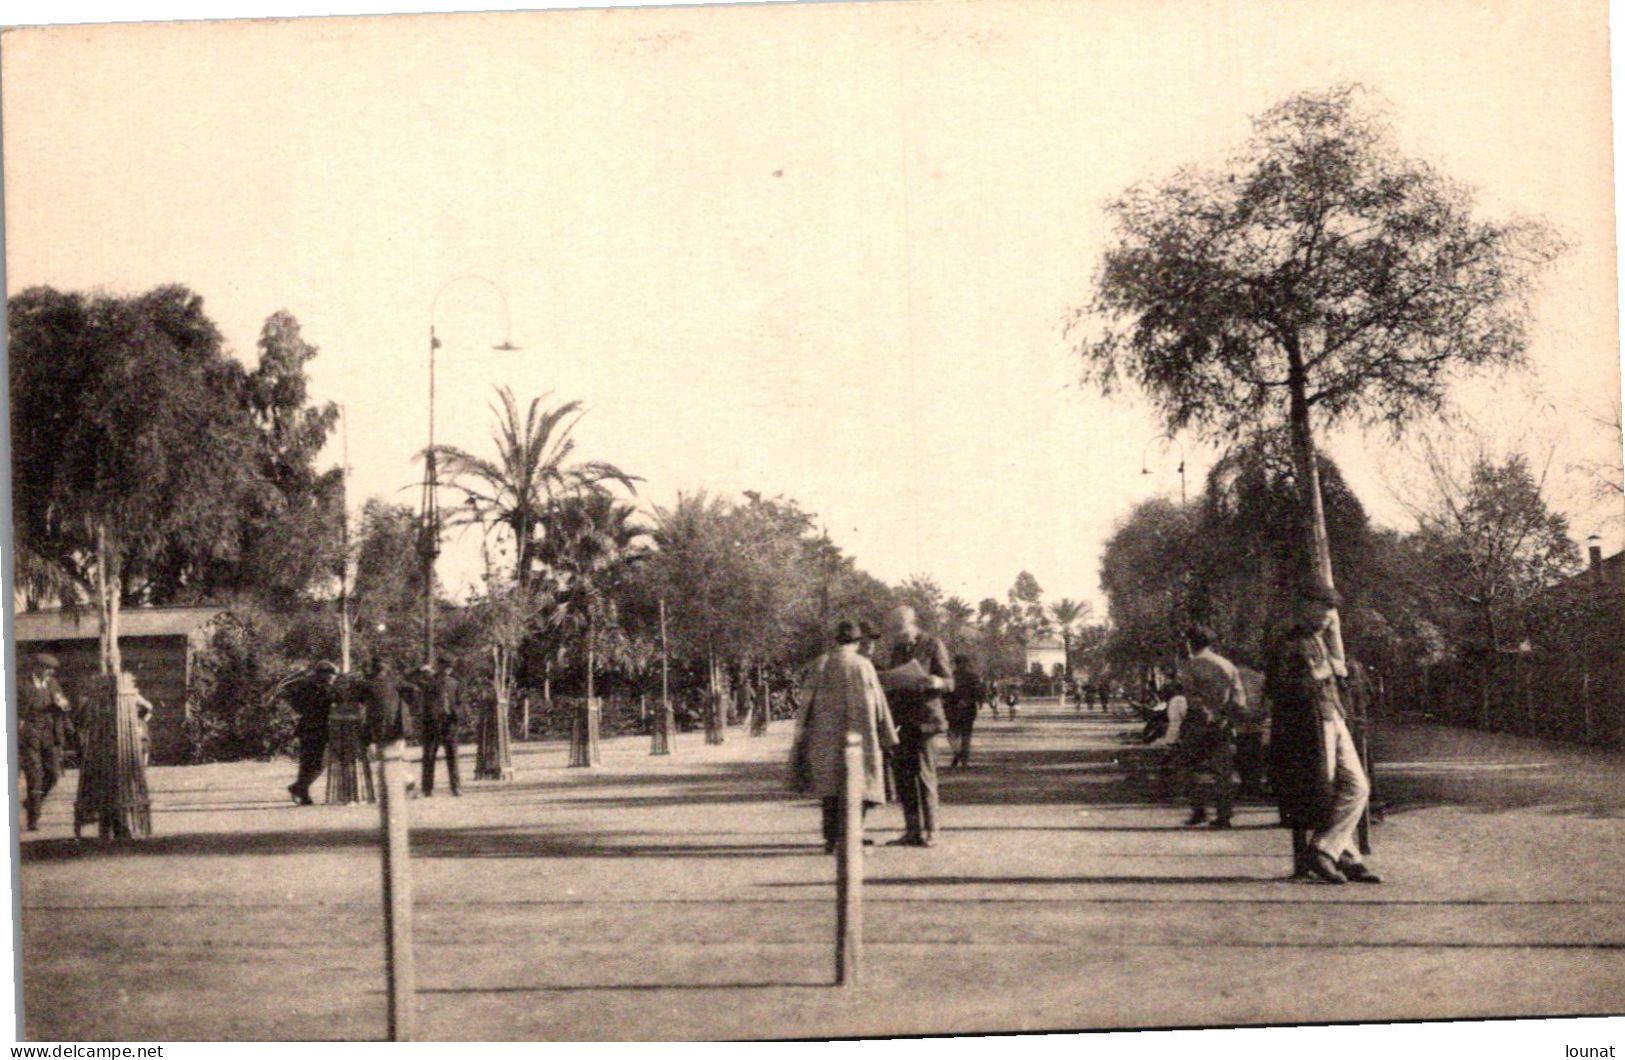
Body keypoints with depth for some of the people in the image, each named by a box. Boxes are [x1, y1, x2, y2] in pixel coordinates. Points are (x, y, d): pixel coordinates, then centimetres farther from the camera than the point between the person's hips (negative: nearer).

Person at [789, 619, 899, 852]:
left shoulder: (820, 665, 0)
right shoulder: (863, 665, -5)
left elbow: (806, 701, 1)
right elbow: (878, 702, -1)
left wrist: (802, 735, 9)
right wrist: (888, 735, 7)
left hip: (826, 736, 2)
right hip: (858, 736, -2)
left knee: (830, 788, 12)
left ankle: (832, 839, 9)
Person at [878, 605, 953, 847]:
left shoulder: (932, 645, -3)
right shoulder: (897, 648, 15)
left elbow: (949, 682, -3)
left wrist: (935, 682, -24)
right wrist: (882, 682, 2)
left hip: (924, 718, -6)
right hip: (901, 719, 6)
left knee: (924, 774, -6)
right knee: (902, 774, 5)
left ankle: (929, 832, 0)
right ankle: (912, 831, 12)